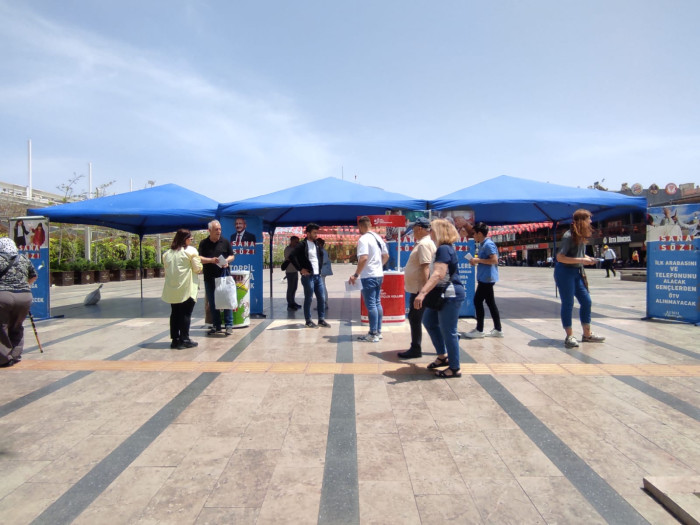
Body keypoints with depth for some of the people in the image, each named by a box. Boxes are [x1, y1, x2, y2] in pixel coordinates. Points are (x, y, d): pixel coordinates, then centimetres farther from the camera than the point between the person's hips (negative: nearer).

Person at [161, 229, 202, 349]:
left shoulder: (167, 253, 12)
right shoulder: (191, 251, -6)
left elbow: (166, 269, 14)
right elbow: (197, 268, -7)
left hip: (172, 289, 6)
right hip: (186, 288, -6)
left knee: (175, 313, 11)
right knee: (186, 314, 0)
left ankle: (175, 339, 15)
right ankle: (184, 340, 1)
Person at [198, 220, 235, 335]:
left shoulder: (225, 242, 5)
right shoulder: (204, 243, 4)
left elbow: (232, 256, 10)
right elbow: (199, 258, -2)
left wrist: (226, 261, -11)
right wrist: (211, 260, -19)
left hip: (224, 276, -1)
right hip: (209, 278, 1)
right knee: (212, 303, 8)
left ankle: (229, 325, 7)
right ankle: (216, 326, 18)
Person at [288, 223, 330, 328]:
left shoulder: (316, 245, 13)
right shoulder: (302, 244, -11)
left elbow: (321, 255, 31)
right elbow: (292, 256, -20)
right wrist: (301, 269, -16)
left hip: (318, 276, 7)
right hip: (308, 276, -7)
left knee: (321, 298, 8)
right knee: (308, 299, 1)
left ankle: (321, 320, 17)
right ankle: (308, 321, 11)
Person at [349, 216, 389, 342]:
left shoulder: (363, 239, -16)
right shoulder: (378, 238, 11)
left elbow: (364, 258, -26)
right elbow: (386, 256, 17)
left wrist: (356, 274, -21)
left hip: (368, 276, -9)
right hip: (379, 275, 9)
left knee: (371, 305, -3)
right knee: (377, 303, 14)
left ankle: (373, 334, 1)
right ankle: (378, 331, 22)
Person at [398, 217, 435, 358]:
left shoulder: (424, 244, -18)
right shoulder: (424, 243, 15)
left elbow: (426, 268, -25)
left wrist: (424, 290, -27)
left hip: (419, 289, -10)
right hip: (417, 288, 10)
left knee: (415, 318, -2)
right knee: (415, 318, 15)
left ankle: (415, 349, 7)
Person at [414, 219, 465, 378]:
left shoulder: (444, 249, -19)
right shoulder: (443, 248, 13)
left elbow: (438, 274, -31)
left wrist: (423, 293, -39)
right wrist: (424, 290, 31)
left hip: (451, 295, -11)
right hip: (443, 294, 11)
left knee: (448, 331, -2)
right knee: (428, 321, 19)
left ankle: (454, 368, 11)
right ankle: (443, 356, 28)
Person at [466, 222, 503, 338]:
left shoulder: (488, 244, -15)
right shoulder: (483, 244, 15)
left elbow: (494, 260, -23)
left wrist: (478, 260, -17)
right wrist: (476, 261, 10)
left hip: (486, 278, -10)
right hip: (485, 278, 10)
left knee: (478, 301, -5)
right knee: (490, 303, 12)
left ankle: (479, 330, 3)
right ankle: (498, 329, 17)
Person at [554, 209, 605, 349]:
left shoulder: (581, 236, 8)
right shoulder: (568, 236, -17)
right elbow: (560, 257, -23)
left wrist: (587, 258, 1)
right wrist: (581, 260, -24)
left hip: (577, 273, 9)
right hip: (565, 272, -9)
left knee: (586, 301, 10)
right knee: (568, 304, -2)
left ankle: (587, 334, 22)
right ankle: (569, 336, 8)